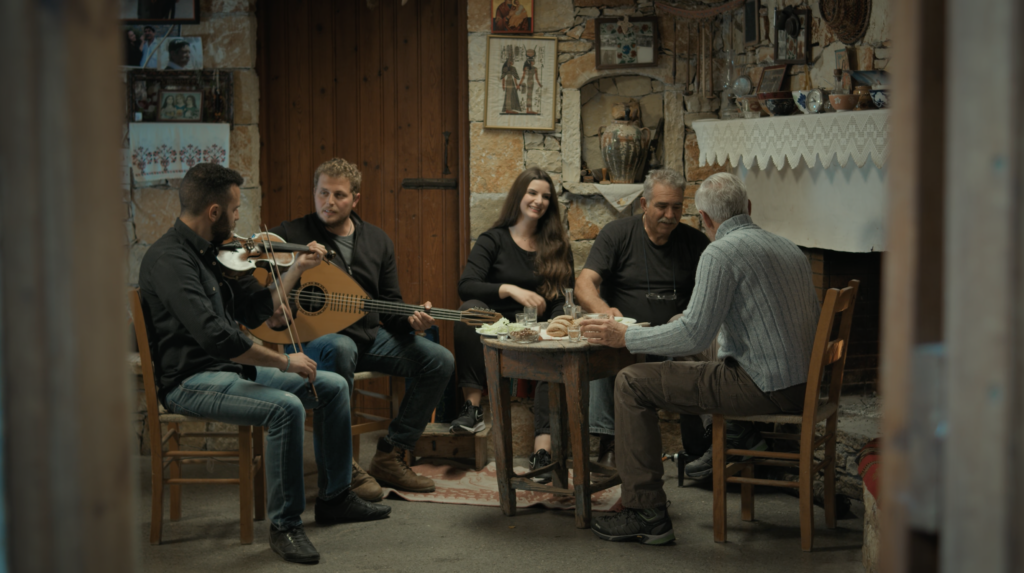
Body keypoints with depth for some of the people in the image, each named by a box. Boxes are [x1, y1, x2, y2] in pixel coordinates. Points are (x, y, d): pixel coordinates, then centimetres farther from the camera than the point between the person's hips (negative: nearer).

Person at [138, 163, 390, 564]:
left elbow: (254, 310, 20)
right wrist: (284, 362, -26)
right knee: (286, 407, -32)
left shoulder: (210, 253, 11)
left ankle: (334, 497, 18)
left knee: (333, 386, 7)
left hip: (230, 367, 10)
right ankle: (285, 525, -18)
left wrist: (298, 268, 14)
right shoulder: (169, 260, -21)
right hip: (191, 381, -10)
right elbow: (213, 335, -32)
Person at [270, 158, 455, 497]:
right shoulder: (292, 235, 0)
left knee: (440, 361, -9)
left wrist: (411, 320, -10)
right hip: (313, 336, -6)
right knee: (340, 350, -42)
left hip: (368, 335, 6)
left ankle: (389, 457, -1)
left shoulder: (377, 241, 13)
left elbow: (390, 304, 14)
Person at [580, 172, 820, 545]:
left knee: (633, 382, -3)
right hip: (803, 386, 9)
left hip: (762, 388, -9)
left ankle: (646, 515, -4)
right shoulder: (791, 249, 15)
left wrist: (625, 338, -5)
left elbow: (694, 335, -18)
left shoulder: (722, 253, -11)